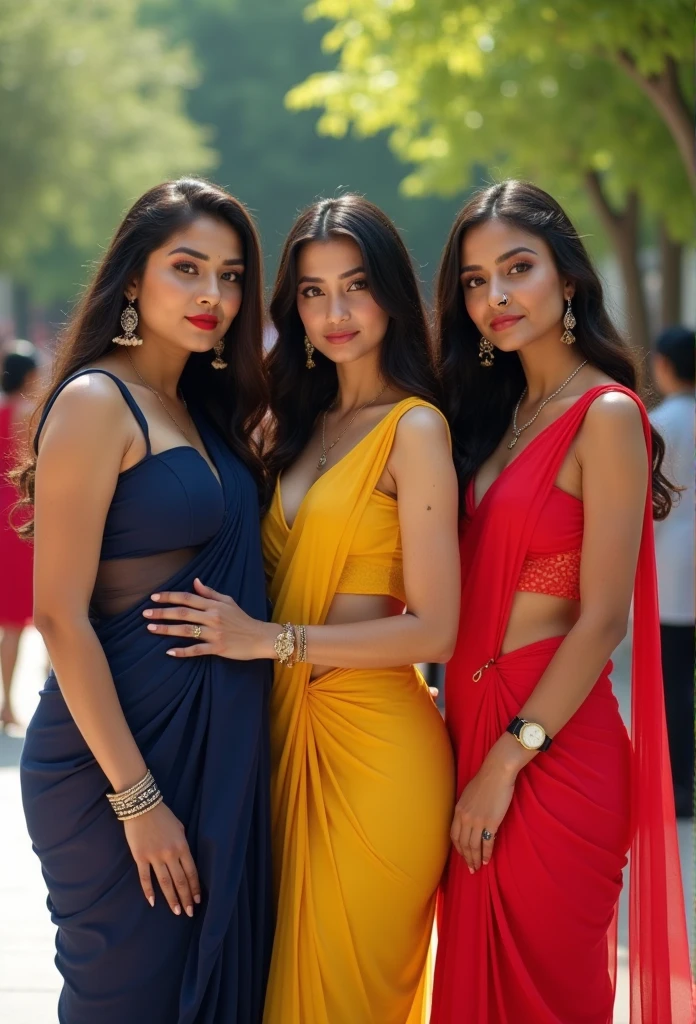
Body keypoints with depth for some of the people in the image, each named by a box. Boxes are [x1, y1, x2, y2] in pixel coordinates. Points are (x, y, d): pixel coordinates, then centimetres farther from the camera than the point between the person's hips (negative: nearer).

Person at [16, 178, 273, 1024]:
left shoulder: (205, 410, 13)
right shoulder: (97, 401, -11)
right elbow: (60, 613, -16)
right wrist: (136, 796, -18)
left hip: (219, 754, 8)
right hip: (124, 753, -8)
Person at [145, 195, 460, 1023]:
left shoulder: (412, 427, -9)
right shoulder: (302, 424, 13)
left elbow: (435, 631, -14)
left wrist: (271, 640, -16)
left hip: (373, 741, -7)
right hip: (292, 726, 7)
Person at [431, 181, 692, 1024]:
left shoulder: (606, 416, -11)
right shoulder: (495, 414, 13)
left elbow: (602, 620, -16)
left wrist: (507, 760, -16)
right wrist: (466, 739, 4)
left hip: (553, 748, -7)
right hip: (475, 728, 7)